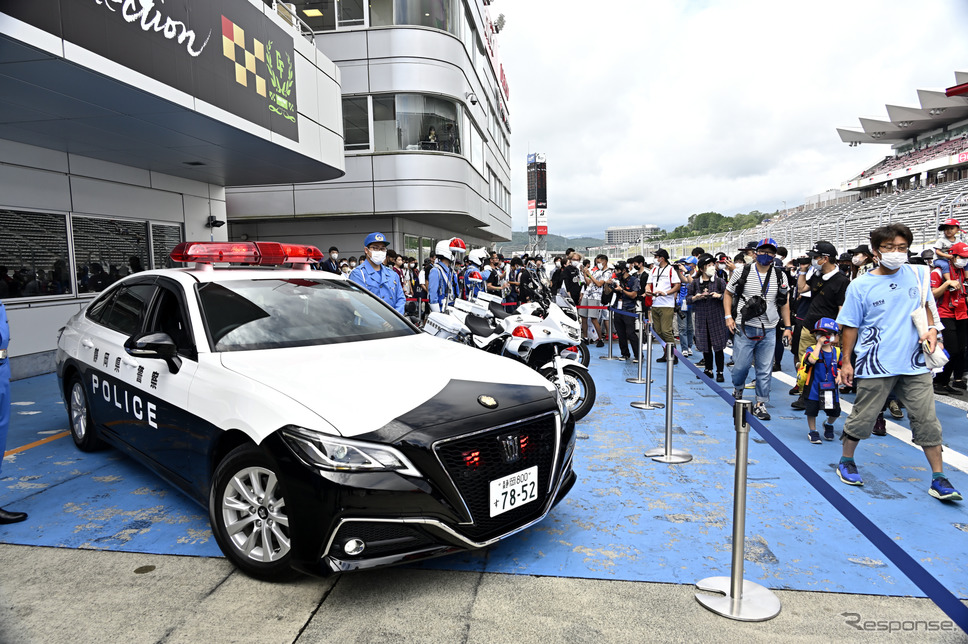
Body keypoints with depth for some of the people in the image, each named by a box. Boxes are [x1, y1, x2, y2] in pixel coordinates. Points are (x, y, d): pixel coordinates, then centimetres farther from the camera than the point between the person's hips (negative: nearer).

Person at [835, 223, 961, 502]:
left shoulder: (917, 275, 3)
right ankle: (846, 461, 28)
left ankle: (939, 479, 17)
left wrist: (931, 329, 0)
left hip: (915, 364, 3)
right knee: (862, 417, 7)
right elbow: (850, 326, 0)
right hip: (876, 366, -3)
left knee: (928, 421, 5)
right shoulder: (860, 286, -5)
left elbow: (926, 306, 19)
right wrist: (846, 361, 0)